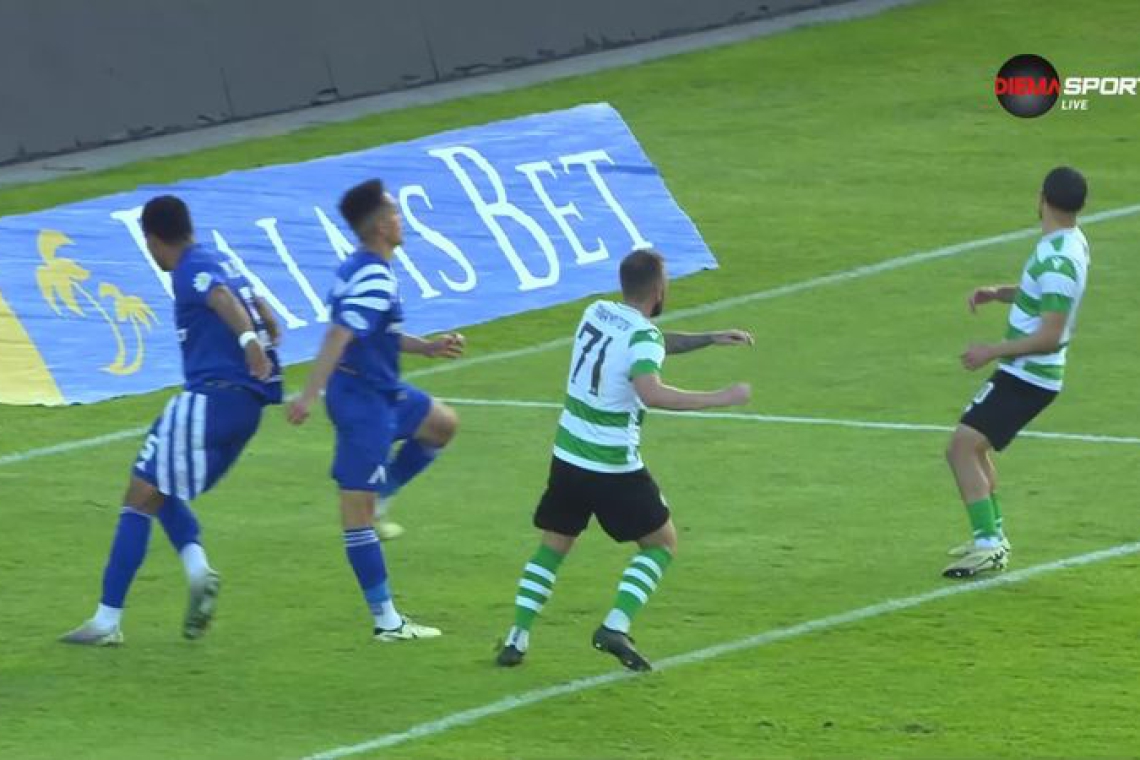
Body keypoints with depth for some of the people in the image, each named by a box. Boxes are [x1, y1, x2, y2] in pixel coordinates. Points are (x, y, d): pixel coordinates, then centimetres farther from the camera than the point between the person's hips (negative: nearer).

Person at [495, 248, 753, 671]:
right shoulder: (642, 337, -18)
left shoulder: (596, 314, 5)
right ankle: (616, 627, -6)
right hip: (614, 469, -6)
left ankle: (516, 639, 6)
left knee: (552, 548, 18)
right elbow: (652, 394, -37)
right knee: (662, 544, 11)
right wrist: (722, 398, -33)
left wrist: (710, 339, 19)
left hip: (568, 457, 6)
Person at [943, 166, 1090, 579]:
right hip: (1027, 374, 10)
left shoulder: (1058, 261, -25)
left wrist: (993, 351, -20)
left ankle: (987, 545, -19)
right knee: (975, 446, 24)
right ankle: (993, 537, 31)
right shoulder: (1069, 243, 6)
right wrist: (999, 292, 8)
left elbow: (1049, 337, -27)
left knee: (963, 447, -15)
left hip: (1027, 378, -10)